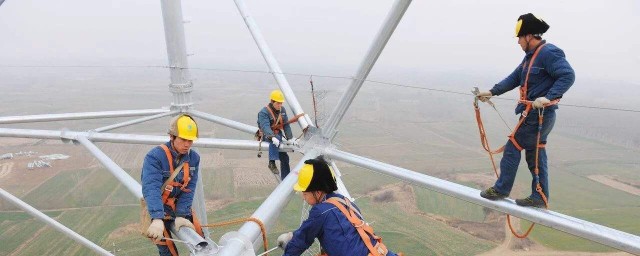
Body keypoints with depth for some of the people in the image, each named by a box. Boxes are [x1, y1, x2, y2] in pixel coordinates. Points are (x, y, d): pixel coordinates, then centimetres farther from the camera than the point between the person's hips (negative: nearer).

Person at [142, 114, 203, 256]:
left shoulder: (194, 158, -8)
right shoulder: (155, 156, -24)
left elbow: (189, 189, -10)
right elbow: (151, 188, -36)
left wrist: (180, 215, -22)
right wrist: (157, 219, -49)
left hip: (181, 207, 5)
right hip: (157, 210, -4)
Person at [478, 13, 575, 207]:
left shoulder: (549, 52, -15)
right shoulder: (531, 56, 15)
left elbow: (568, 76, -22)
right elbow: (514, 78, 18)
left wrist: (548, 97, -32)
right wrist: (492, 92, 14)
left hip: (539, 115, -10)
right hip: (533, 114, 10)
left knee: (512, 148, -1)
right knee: (535, 155, 12)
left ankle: (501, 189, 11)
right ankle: (539, 197, 20)